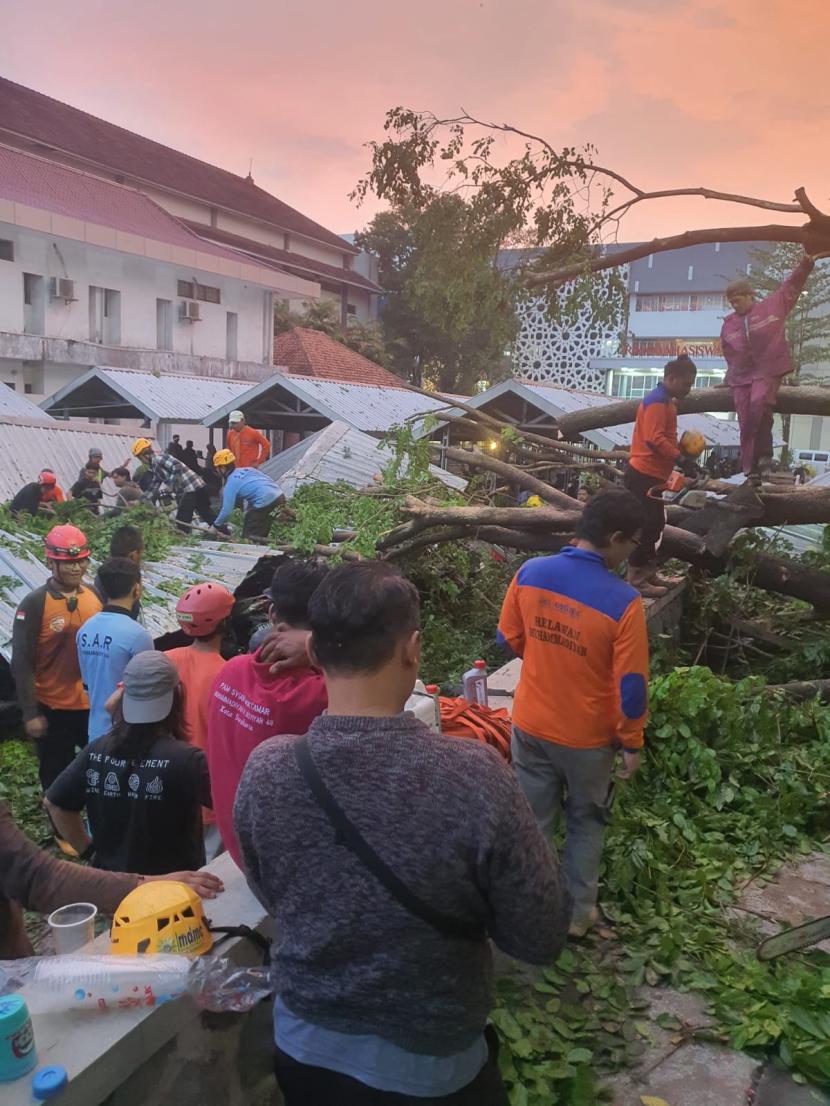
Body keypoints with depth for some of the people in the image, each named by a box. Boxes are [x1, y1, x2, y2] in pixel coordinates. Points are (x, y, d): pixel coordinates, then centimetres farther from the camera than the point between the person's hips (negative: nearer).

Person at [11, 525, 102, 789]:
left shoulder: (95, 596, 0)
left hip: (94, 704, 4)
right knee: (57, 779, 13)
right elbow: (22, 663, -11)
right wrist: (30, 713, -12)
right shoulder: (34, 604, -13)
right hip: (53, 709, -4)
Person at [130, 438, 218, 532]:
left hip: (191, 489, -10)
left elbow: (177, 467, -22)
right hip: (198, 487, 10)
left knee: (181, 524, -4)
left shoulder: (158, 458, -7)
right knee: (210, 518, 14)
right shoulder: (155, 466, 23)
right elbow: (152, 489, 28)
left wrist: (169, 486, -18)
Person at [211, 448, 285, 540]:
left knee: (249, 536, 7)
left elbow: (227, 511, -4)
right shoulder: (247, 470, 19)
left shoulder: (230, 484, -1)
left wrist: (216, 525, 14)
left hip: (266, 504, -8)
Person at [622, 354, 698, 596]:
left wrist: (682, 449, 11)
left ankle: (647, 574, 23)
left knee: (654, 524, 14)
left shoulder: (665, 401, 19)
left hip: (650, 475, 11)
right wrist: (681, 458, -23)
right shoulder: (657, 401, -15)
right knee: (645, 526, -8)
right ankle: (636, 580, -3)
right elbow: (654, 439, -25)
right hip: (644, 475, -11)